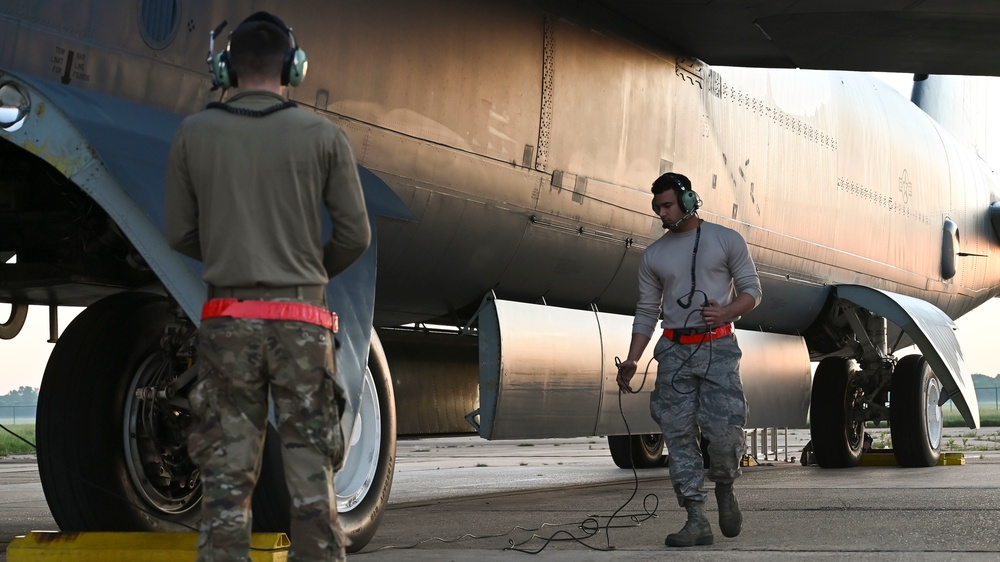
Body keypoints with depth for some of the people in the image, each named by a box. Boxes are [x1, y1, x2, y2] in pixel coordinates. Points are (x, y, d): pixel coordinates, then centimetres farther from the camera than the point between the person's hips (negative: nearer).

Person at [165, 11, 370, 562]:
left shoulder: (193, 134, 2)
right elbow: (355, 235, 1)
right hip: (301, 319, -1)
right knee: (311, 475, 5)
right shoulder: (323, 135, -1)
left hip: (227, 318, 1)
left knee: (226, 476, 5)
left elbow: (180, 235, 7)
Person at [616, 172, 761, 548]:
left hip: (718, 348, -3)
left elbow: (751, 291, 5)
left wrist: (726, 312, -15)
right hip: (674, 351, 3)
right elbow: (646, 312, 12)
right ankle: (697, 521, -2)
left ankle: (724, 488, 17)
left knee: (723, 429, -14)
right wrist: (631, 362, 2)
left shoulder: (726, 240, 3)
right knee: (678, 434, -4)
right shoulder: (653, 255, 12)